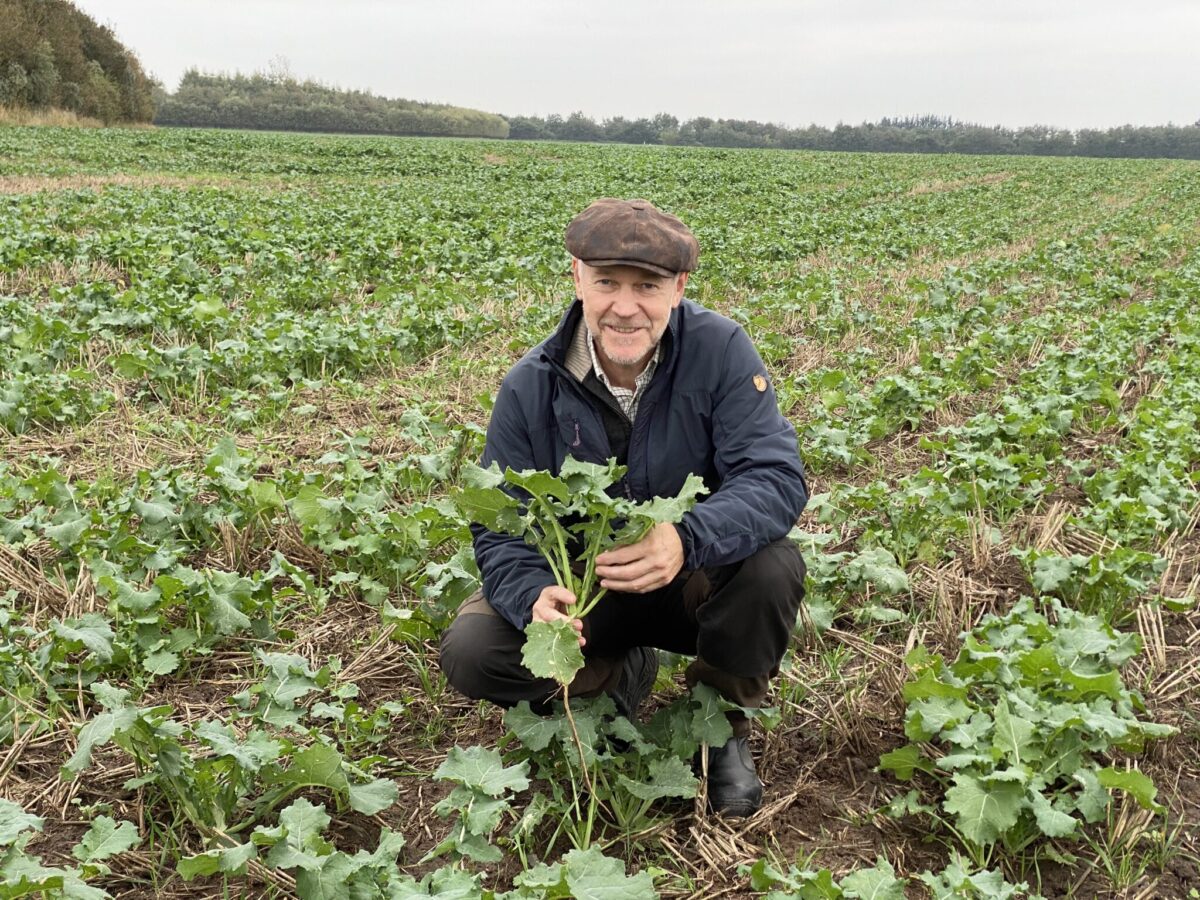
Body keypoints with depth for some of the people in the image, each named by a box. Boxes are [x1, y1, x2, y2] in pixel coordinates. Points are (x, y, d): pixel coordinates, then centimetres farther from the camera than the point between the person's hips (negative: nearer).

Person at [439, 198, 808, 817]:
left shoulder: (718, 350, -19)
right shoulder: (531, 387, -14)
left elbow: (777, 478, -26)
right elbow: (499, 527, -13)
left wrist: (687, 540, -47)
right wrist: (533, 596, -37)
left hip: (695, 584, -1)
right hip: (579, 587, 1)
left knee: (772, 567, -33)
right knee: (470, 653, -22)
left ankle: (721, 723, -3)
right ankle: (621, 677, 7)